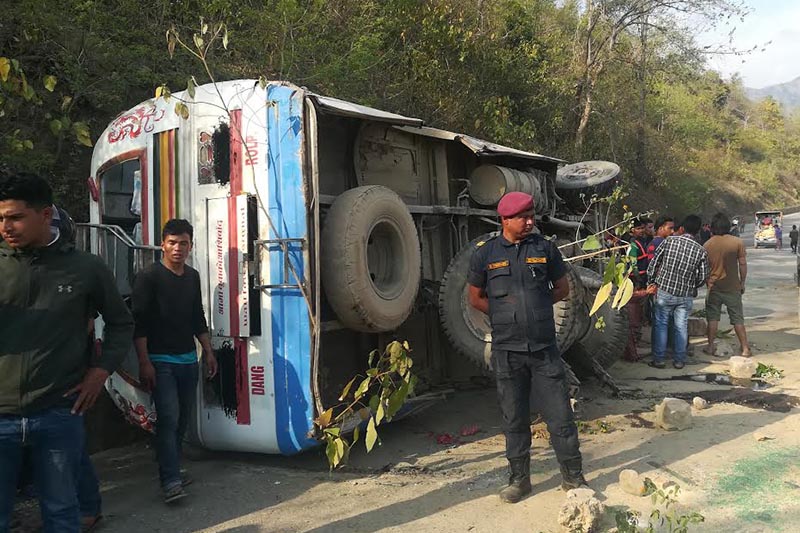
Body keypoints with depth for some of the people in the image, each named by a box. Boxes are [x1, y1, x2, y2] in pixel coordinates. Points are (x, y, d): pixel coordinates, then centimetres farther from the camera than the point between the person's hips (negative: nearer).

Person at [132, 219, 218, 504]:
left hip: (188, 359, 6)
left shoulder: (193, 277, 11)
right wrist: (144, 362, -16)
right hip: (161, 360, -6)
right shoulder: (149, 277, -8)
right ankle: (171, 482, -10)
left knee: (183, 419, 10)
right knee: (168, 418, -12)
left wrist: (208, 351, 16)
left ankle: (171, 469, 24)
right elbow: (139, 322, -11)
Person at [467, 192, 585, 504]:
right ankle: (519, 478, 25)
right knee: (514, 419, 10)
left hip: (544, 348, 0)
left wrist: (535, 305, 5)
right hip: (507, 350, 0)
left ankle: (573, 478, 20)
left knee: (560, 416, 4)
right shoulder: (486, 253, 1)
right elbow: (475, 298, 8)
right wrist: (505, 317, 3)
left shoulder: (545, 248, 4)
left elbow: (562, 289, 12)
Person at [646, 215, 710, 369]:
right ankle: (679, 360, 20)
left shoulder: (669, 241, -8)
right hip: (686, 295, 1)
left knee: (661, 325, 10)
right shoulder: (700, 251, -6)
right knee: (681, 327, 12)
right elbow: (703, 277, -1)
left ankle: (658, 359, 13)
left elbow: (653, 264, -3)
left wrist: (652, 281, 11)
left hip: (664, 291, -1)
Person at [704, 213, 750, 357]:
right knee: (737, 318, 7)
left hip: (713, 286, 1)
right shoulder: (737, 242, -8)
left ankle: (711, 347, 13)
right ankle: (745, 349, 9)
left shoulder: (707, 245, -3)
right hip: (732, 287, -1)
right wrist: (742, 282, 6)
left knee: (712, 318, 10)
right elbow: (742, 264, -5)